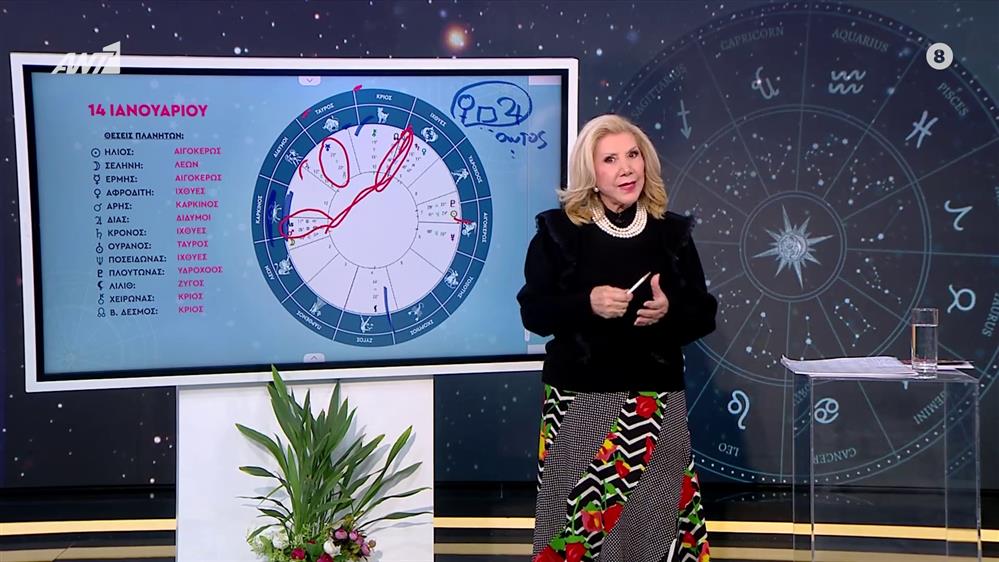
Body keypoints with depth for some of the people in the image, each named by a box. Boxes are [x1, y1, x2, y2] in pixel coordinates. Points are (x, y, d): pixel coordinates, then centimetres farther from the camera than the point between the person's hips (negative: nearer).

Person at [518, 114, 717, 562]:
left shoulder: (672, 232, 5)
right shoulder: (559, 230, -1)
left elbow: (703, 315, 7)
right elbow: (532, 312, -3)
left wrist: (668, 312, -14)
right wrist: (588, 303, -19)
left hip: (656, 400, 2)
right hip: (579, 399, -2)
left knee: (656, 516, 3)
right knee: (582, 513, -2)